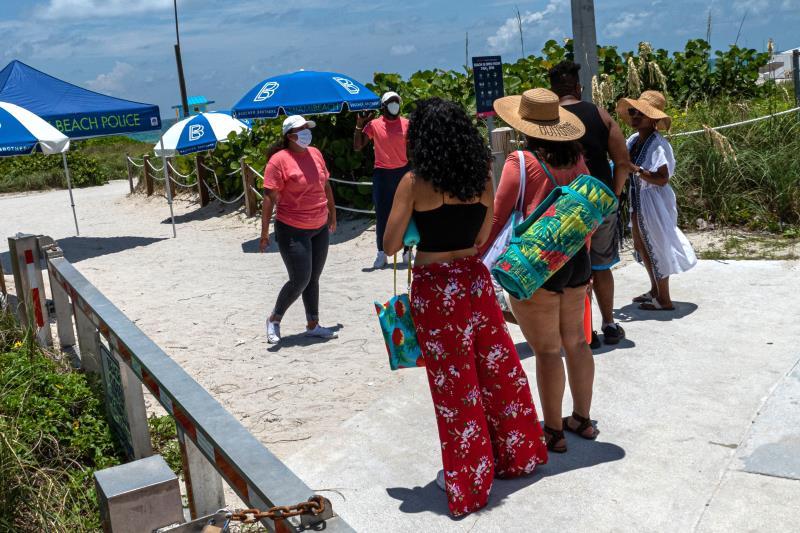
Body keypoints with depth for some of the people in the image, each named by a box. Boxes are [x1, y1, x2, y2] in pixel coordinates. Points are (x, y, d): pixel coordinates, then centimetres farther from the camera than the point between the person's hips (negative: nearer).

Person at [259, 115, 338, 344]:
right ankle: (274, 320, 17)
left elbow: (326, 186, 18)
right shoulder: (279, 160, -14)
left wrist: (332, 214, 22)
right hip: (293, 230, -6)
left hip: (320, 228, 7)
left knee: (313, 279, 12)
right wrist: (265, 232, -18)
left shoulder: (315, 153, 7)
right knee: (300, 280, -4)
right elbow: (270, 198, -16)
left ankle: (313, 325, 22)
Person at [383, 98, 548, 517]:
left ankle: (466, 480, 22)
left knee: (453, 382, 8)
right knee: (497, 367, 19)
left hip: (434, 287, -4)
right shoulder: (481, 178, 0)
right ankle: (514, 452, 37)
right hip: (475, 279, 4)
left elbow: (390, 246, -10)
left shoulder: (414, 183, -14)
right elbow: (482, 237, 10)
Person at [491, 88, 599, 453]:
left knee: (547, 350, 3)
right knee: (576, 341, 17)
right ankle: (582, 419, 31)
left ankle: (553, 432, 14)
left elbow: (498, 217, -12)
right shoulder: (576, 158, 4)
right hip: (576, 259, 7)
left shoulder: (521, 162, -13)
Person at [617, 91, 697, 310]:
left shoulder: (658, 144, -19)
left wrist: (636, 170, -30)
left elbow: (662, 179, -25)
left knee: (656, 247, 2)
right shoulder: (633, 140, 3)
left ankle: (664, 300, 16)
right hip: (638, 201, 8)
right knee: (641, 245, 18)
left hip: (654, 203, -8)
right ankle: (655, 290, 36)